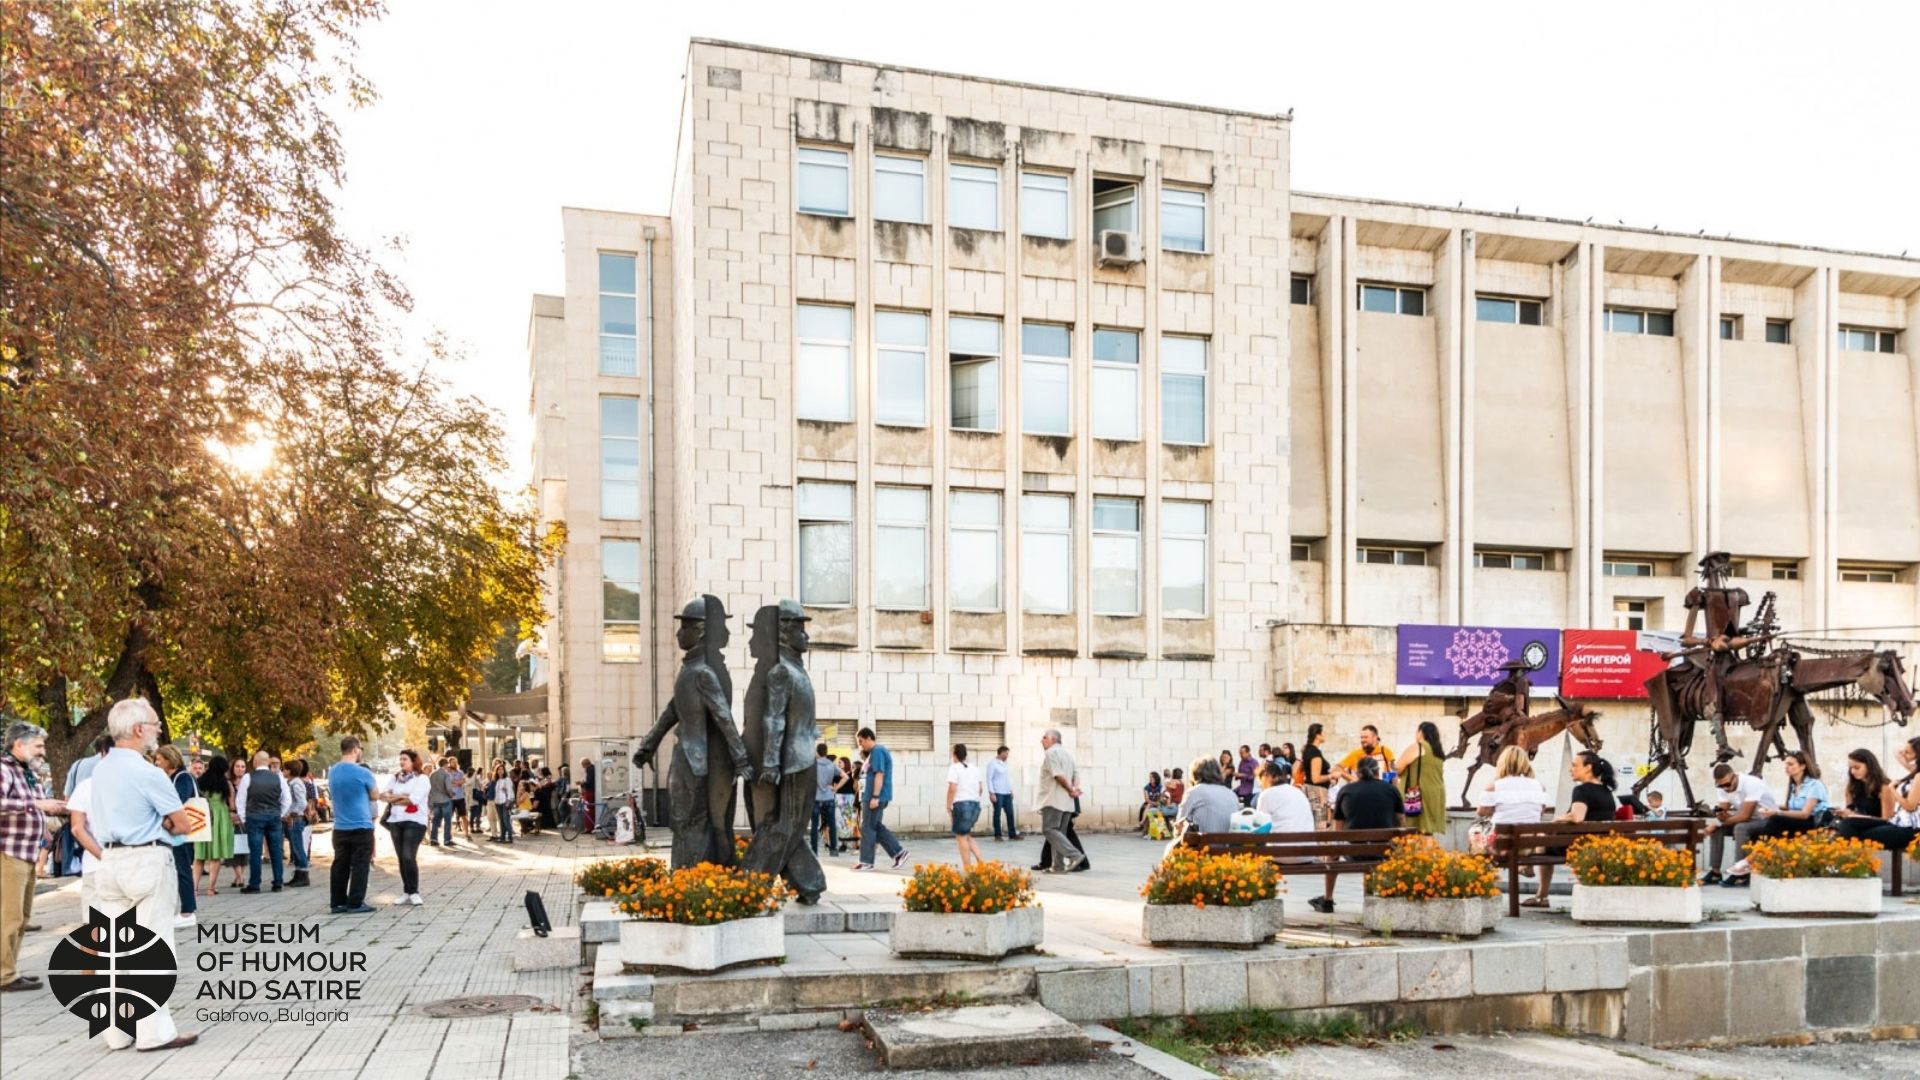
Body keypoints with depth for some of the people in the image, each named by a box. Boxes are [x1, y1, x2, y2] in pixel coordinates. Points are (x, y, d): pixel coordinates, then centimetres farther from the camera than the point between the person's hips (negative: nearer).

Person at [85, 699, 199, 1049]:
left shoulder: (100, 770, 10)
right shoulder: (147, 772, -15)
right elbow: (183, 825, -10)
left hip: (110, 861, 8)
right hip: (147, 861, -8)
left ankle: (119, 1030, 14)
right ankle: (154, 1031, -3)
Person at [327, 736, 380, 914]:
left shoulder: (332, 772, 5)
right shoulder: (363, 773, -13)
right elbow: (374, 796, 2)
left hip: (340, 827, 6)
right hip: (361, 826, -6)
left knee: (340, 865, 10)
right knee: (360, 866, -1)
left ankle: (338, 902, 13)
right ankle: (355, 904, -2)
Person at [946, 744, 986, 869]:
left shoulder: (954, 768, -6)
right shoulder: (974, 768, 15)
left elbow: (952, 788, -15)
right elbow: (981, 788, 16)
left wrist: (948, 806, -7)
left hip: (961, 804, -7)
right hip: (975, 804, 7)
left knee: (961, 836, 3)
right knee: (967, 835, 20)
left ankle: (967, 867, 1)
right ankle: (980, 860, 6)